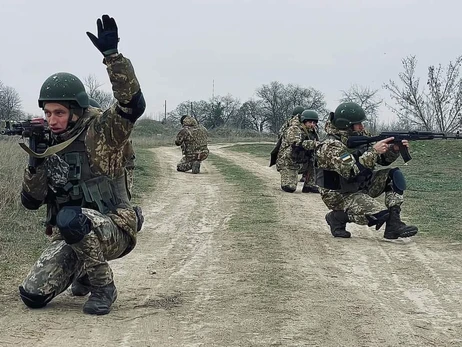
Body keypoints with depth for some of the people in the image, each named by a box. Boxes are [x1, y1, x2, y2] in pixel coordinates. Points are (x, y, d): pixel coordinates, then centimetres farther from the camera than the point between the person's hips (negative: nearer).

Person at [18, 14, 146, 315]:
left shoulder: (100, 133, -8)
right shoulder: (49, 147, 9)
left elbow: (133, 104, -28)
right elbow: (31, 201, 8)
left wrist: (112, 54, -35)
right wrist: (36, 161, -9)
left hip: (113, 230, -6)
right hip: (68, 238, 6)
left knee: (71, 219, -38)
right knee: (33, 296, -8)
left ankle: (104, 287, -15)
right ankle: (83, 267, 22)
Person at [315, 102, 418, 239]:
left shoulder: (360, 138, 2)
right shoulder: (330, 146, -23)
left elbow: (383, 159, 8)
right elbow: (351, 172, -34)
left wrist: (394, 149, -13)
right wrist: (373, 151, -31)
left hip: (362, 186, 8)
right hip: (341, 196, -8)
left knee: (394, 175, -7)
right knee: (379, 215, -26)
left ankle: (393, 224, -8)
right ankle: (337, 217, -3)